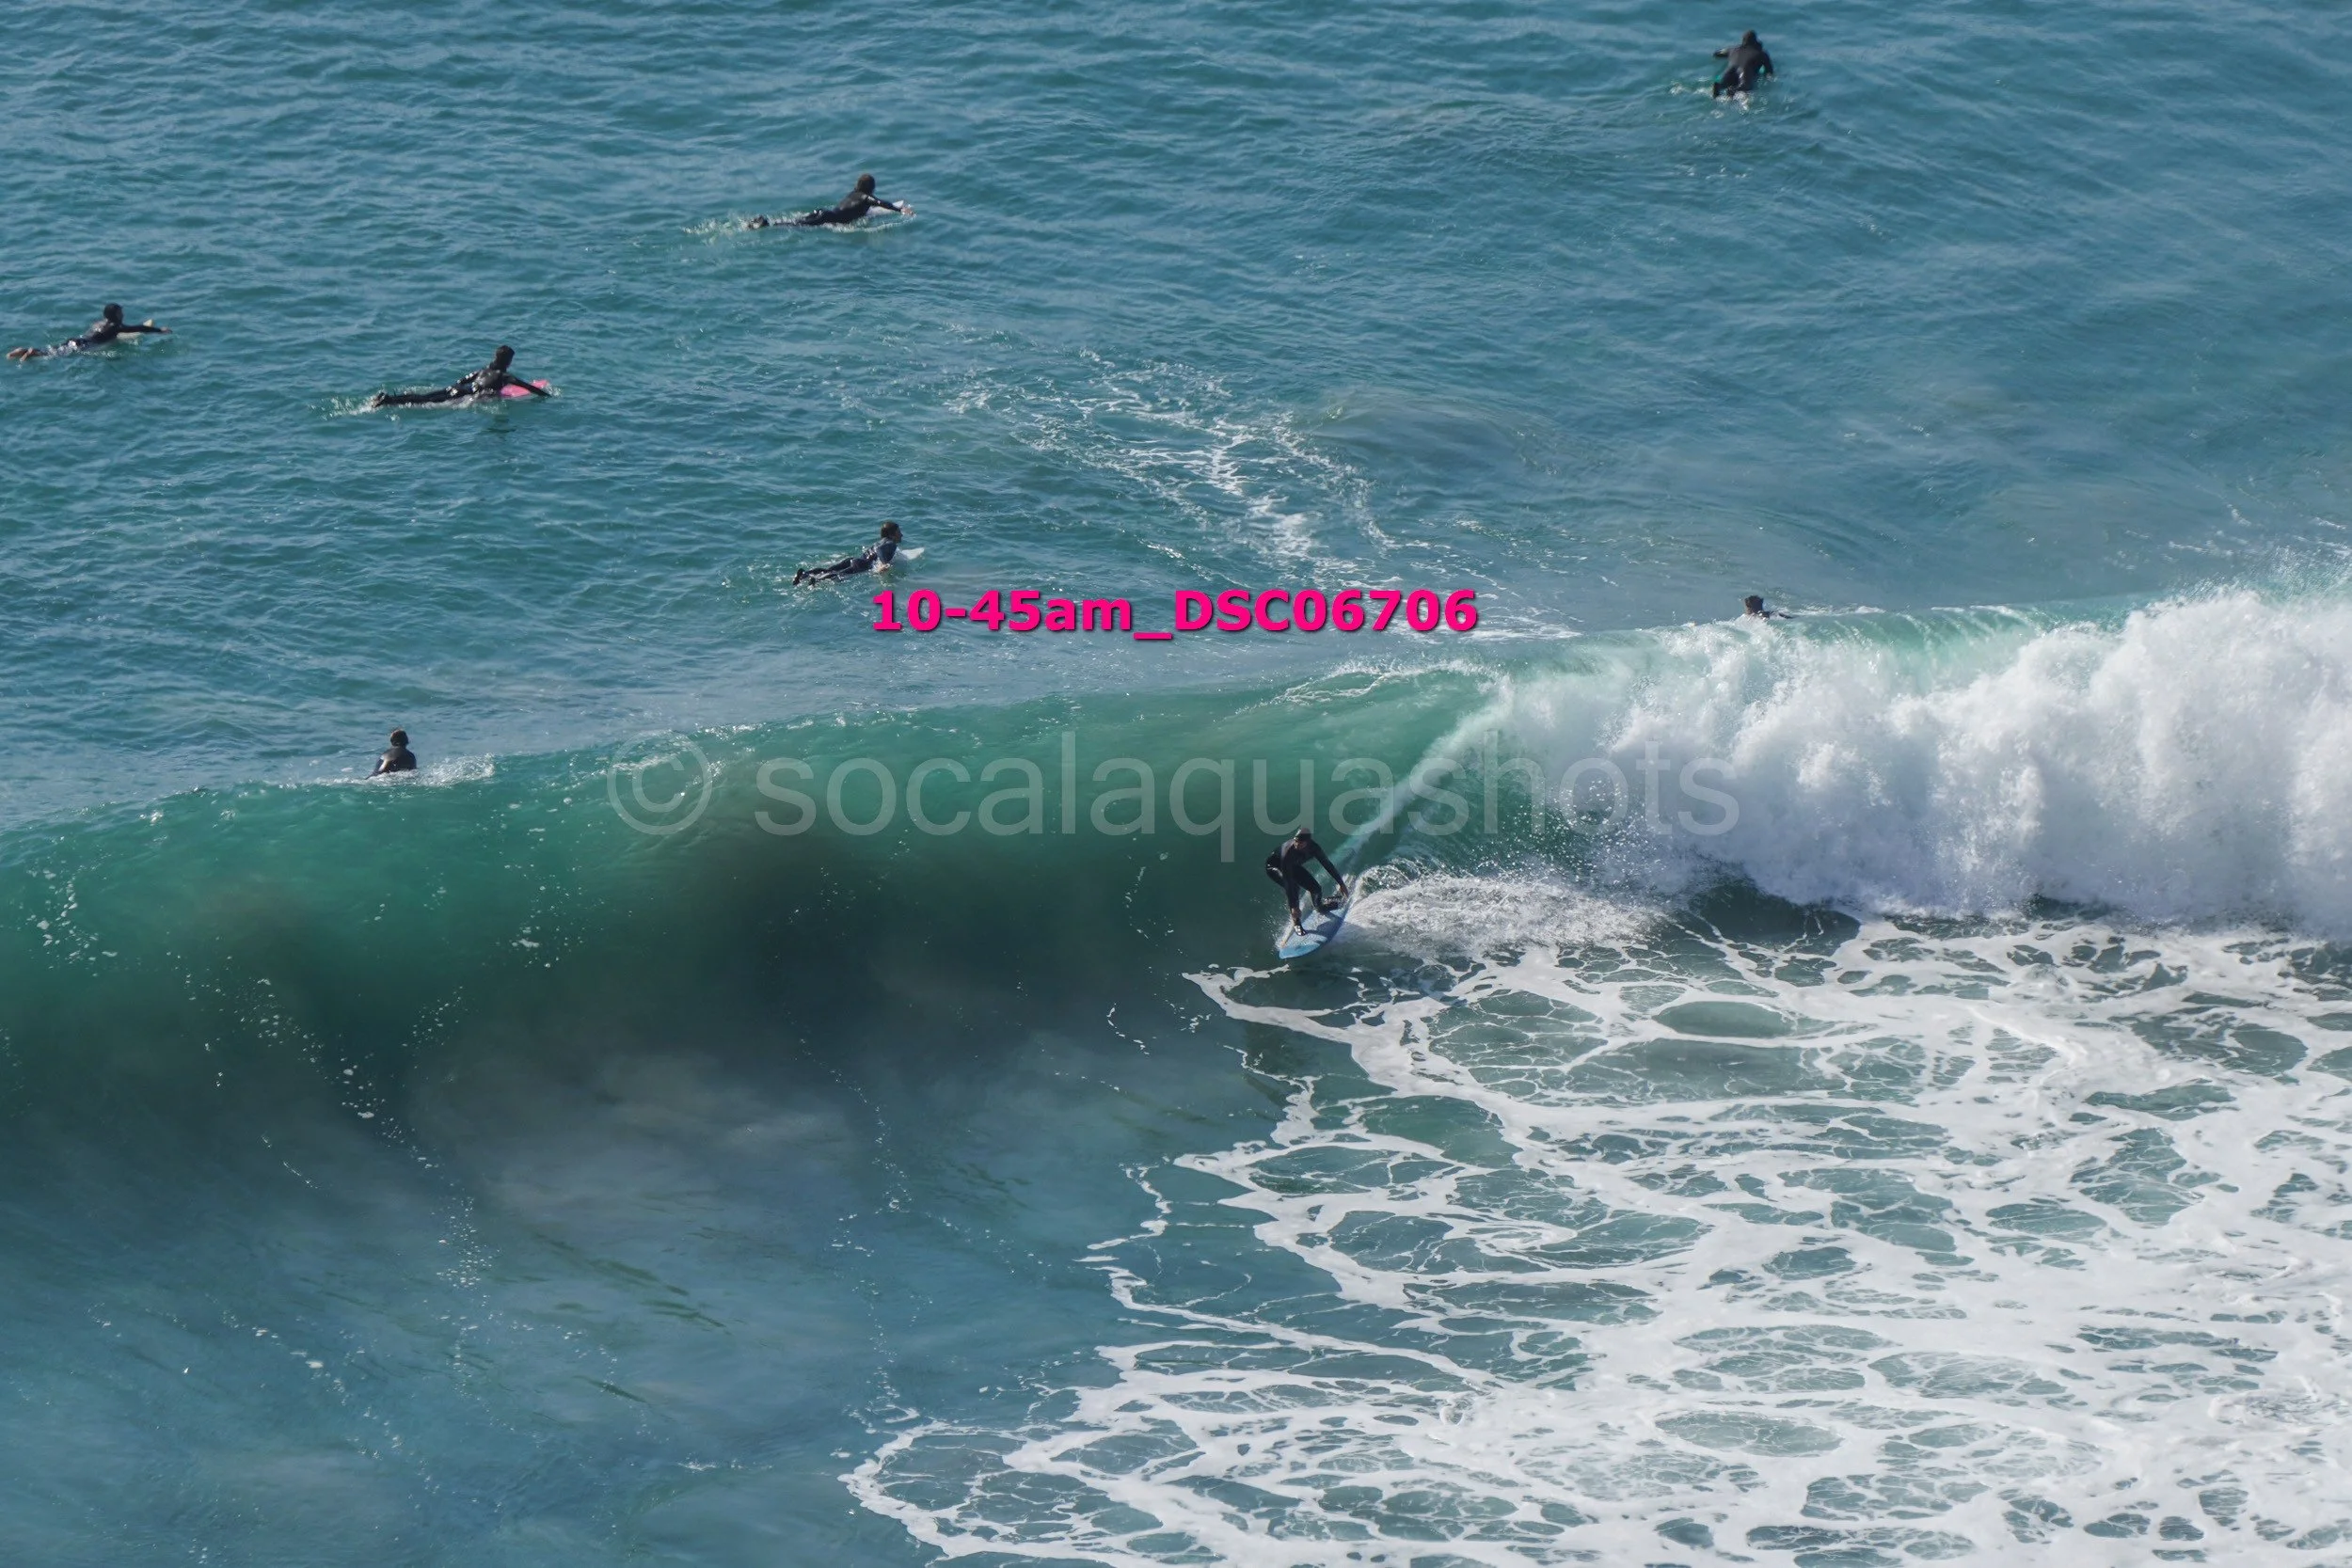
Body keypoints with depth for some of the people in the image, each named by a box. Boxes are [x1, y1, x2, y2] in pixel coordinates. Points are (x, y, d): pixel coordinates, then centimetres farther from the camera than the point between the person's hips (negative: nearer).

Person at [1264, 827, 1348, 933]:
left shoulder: (1313, 848, -27)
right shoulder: (1288, 851, -43)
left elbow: (1328, 865, -11)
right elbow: (1288, 880, -43)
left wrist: (1341, 883, -6)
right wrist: (1293, 906, -44)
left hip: (1294, 866, 5)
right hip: (1274, 867, -5)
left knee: (1315, 889, -2)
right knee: (1293, 886, -31)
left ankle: (1319, 907, 35)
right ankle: (1295, 921, -15)